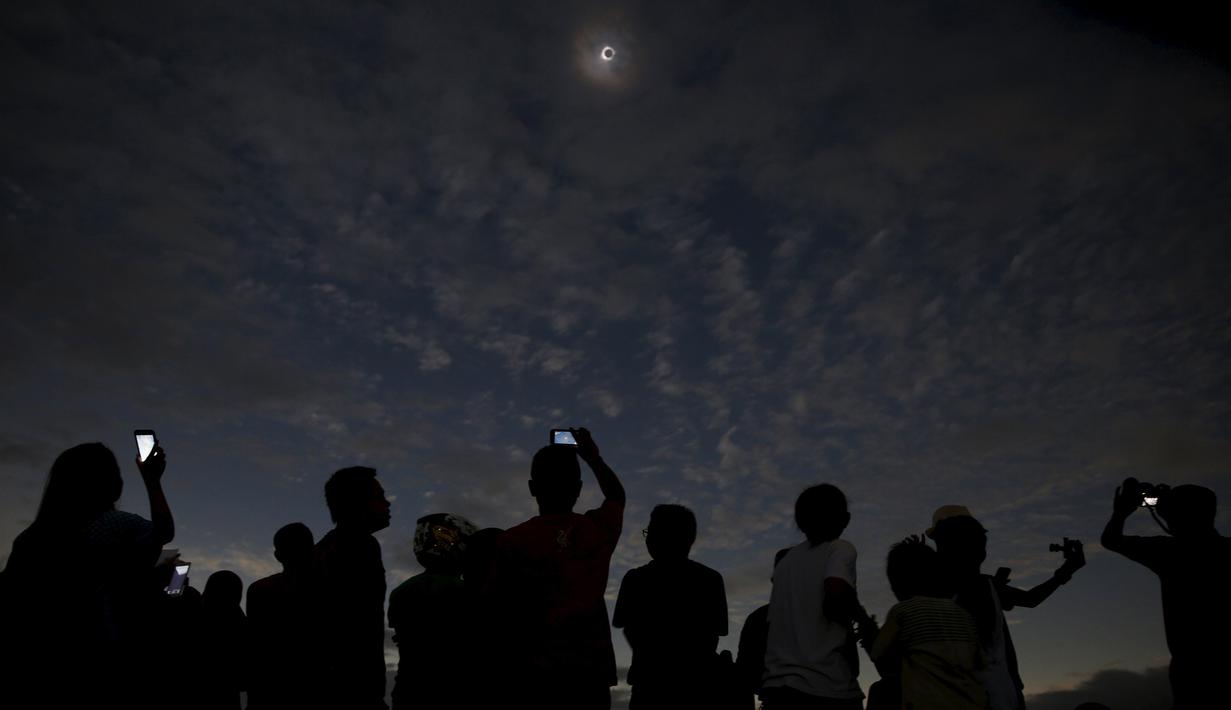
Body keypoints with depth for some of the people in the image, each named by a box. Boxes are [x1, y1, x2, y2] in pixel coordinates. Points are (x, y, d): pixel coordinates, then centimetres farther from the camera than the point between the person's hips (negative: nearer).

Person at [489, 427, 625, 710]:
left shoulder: (512, 541, -7)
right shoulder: (599, 530, 1)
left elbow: (499, 610, -2)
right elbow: (617, 496, 24)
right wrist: (593, 456, 33)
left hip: (535, 675, -2)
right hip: (590, 673, 2)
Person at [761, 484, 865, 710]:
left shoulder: (785, 560, 18)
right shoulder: (840, 549, 0)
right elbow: (835, 597, -19)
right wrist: (856, 612, 1)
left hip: (778, 684, 6)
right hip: (828, 687, -5)